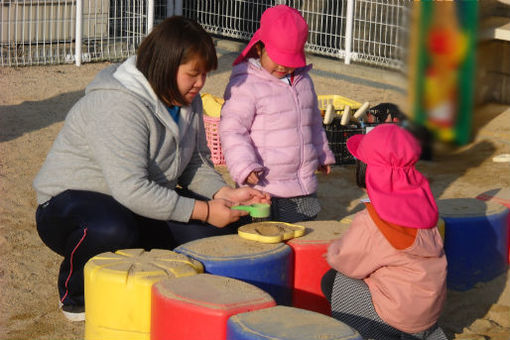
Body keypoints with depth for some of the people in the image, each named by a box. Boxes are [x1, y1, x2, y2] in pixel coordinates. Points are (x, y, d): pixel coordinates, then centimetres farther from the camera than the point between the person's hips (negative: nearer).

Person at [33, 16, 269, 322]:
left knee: (222, 226, -12)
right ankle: (76, 294, -10)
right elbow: (130, 189, -33)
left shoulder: (187, 101, 2)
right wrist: (203, 211, -31)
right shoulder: (118, 104, -27)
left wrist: (225, 194, -12)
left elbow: (196, 163, 10)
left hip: (144, 204, 8)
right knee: (113, 231, -42)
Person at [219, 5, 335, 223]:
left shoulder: (303, 80, 12)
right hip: (262, 188, -6)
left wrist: (322, 154, 35)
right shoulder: (244, 84, -12)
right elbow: (231, 130, -14)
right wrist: (244, 166, -25)